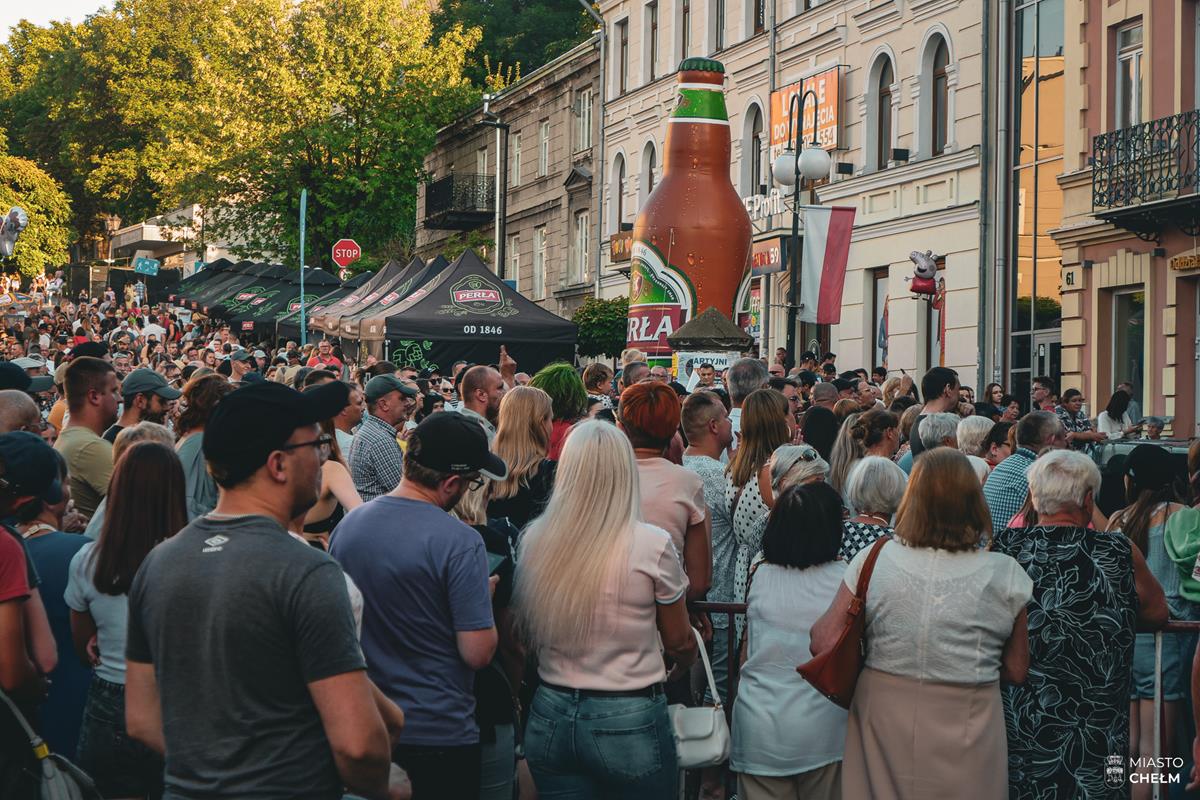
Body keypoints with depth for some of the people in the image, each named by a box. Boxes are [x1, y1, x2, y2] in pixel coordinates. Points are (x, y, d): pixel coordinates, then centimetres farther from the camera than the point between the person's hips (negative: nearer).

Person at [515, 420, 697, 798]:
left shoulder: (534, 540, -3)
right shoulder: (651, 545, -13)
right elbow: (679, 642, 1)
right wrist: (687, 661, 23)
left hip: (550, 718, 3)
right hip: (628, 722, -3)